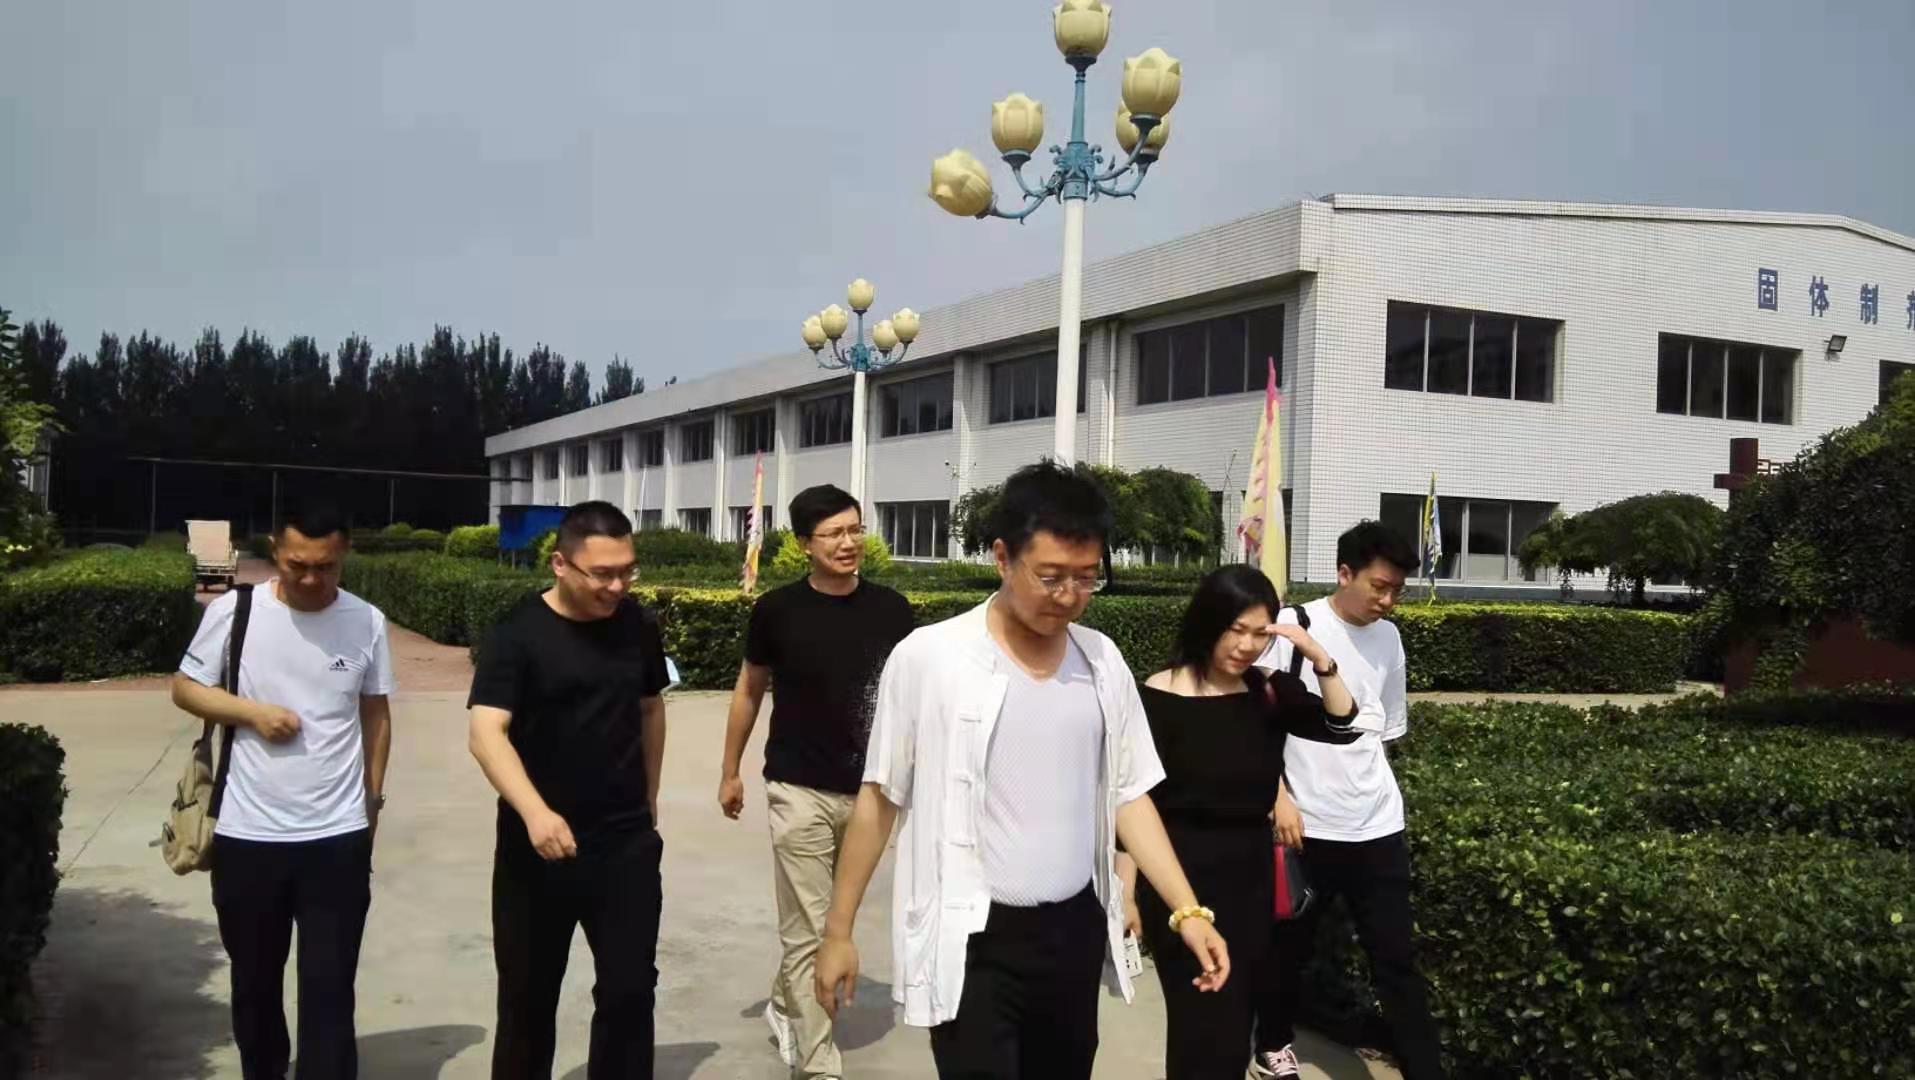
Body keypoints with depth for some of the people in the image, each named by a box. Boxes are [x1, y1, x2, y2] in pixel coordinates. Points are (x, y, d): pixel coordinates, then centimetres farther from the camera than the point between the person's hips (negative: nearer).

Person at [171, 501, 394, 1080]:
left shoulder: (367, 622, -2)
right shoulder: (234, 609, -6)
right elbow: (185, 688, 2)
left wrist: (372, 796, 9)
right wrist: (254, 712, -15)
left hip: (338, 837, -1)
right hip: (246, 835, 1)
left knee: (329, 990, 3)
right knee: (254, 980, 19)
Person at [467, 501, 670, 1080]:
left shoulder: (638, 625, 0)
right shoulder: (519, 633, -13)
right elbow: (486, 733, -22)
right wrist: (534, 812, -37)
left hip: (627, 842, 3)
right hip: (537, 847, -2)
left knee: (630, 988, 5)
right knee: (528, 992, 13)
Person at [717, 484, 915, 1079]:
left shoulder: (891, 610, -4)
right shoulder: (778, 610, -7)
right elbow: (749, 689, 6)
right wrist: (730, 771, 10)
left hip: (867, 789, 3)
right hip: (800, 791, -3)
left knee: (835, 918, 20)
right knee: (808, 932, 0)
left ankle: (784, 1005, 44)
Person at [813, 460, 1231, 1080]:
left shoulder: (1102, 661, 2)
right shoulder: (928, 658, -10)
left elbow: (1129, 795, 8)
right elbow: (880, 799, -3)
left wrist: (1188, 911, 0)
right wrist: (838, 931, -1)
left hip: (1075, 934, 4)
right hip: (972, 943, -4)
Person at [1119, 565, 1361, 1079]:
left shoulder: (1268, 690, 1)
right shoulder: (1161, 696, -13)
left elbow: (1342, 725, -4)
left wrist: (1320, 659, -18)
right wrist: (1126, 890, -9)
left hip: (1251, 872, 5)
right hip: (1180, 876, -5)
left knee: (1235, 1021, 15)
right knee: (1203, 1027, -1)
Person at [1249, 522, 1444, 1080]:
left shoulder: (1388, 637, 7)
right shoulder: (1292, 626, -9)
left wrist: (1373, 791, 15)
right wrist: (1280, 798, -13)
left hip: (1378, 825, 3)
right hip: (1306, 823, -3)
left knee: (1397, 959, 5)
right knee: (1291, 946, 13)